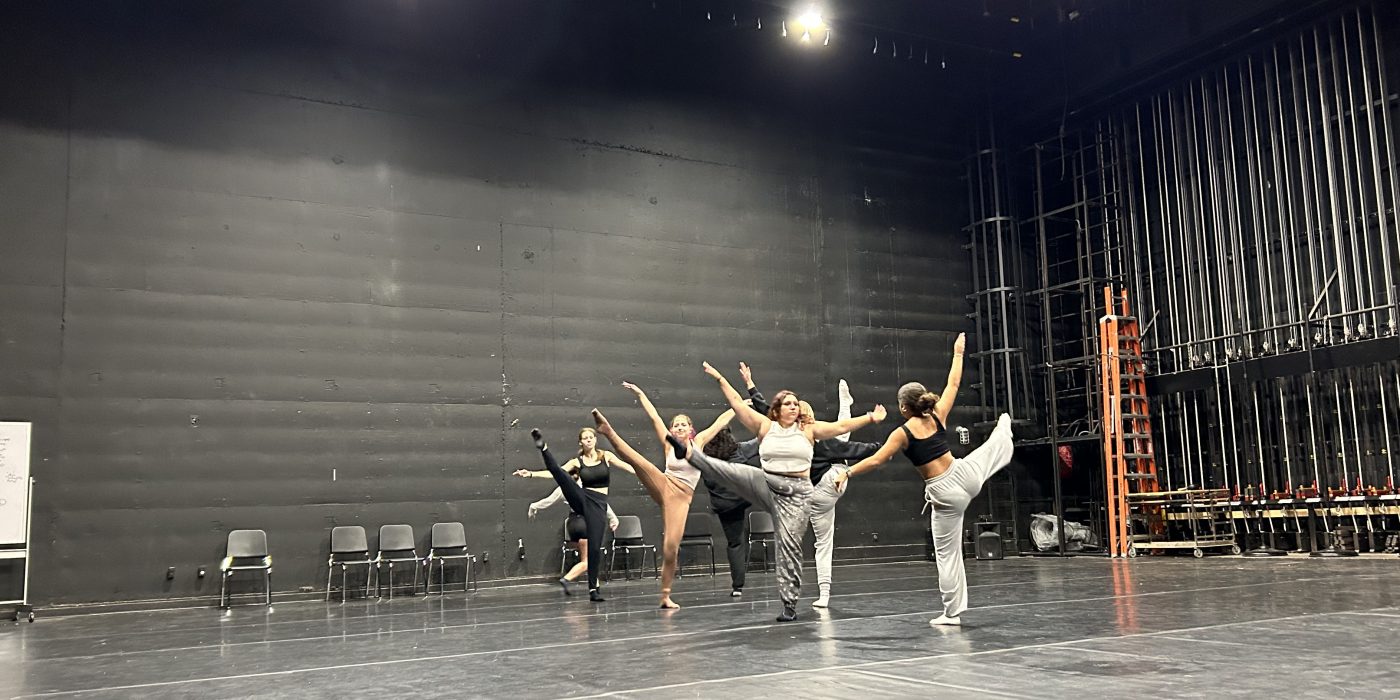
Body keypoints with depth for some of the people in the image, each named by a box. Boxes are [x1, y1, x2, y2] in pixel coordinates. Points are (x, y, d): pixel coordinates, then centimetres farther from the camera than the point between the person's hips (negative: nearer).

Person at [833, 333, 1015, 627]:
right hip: (966, 473, 4)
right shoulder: (938, 416, -1)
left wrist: (846, 473, -8)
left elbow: (876, 460, -14)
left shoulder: (903, 433, -11)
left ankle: (952, 613, 13)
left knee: (948, 553, 6)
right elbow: (953, 384, 10)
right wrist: (958, 353, 22)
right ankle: (1004, 429, 73)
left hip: (945, 492, -4)